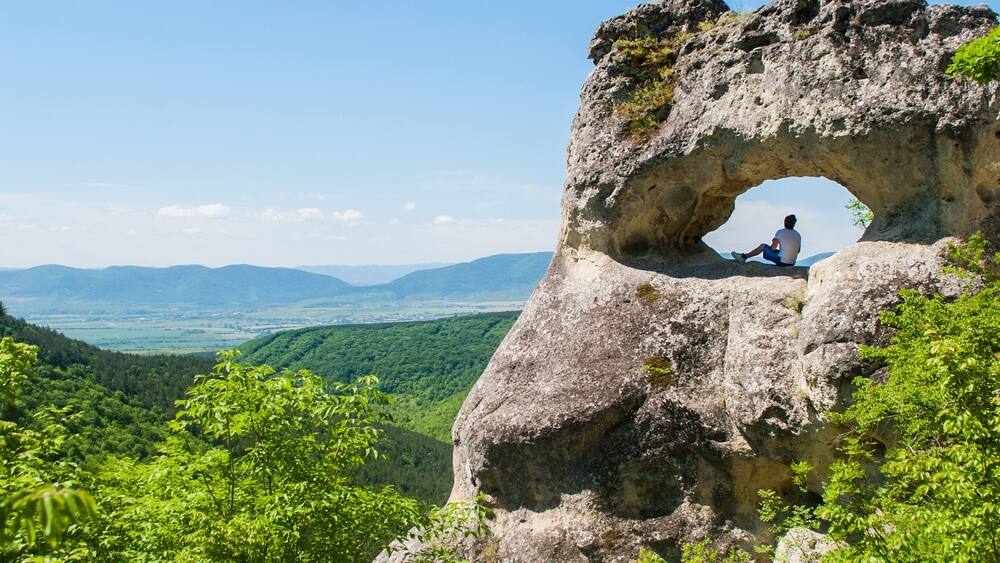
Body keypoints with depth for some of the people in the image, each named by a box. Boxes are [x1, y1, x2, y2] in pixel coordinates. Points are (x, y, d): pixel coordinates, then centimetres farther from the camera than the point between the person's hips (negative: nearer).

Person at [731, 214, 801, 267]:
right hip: (792, 263, 5)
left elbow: (773, 248, -12)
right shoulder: (798, 235, 6)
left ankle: (744, 256, 21)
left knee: (763, 246, 11)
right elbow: (798, 250, 14)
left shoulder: (780, 232, -10)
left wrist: (774, 242, 9)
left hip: (781, 261, -5)